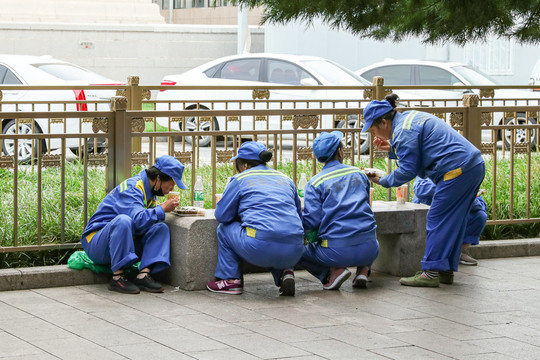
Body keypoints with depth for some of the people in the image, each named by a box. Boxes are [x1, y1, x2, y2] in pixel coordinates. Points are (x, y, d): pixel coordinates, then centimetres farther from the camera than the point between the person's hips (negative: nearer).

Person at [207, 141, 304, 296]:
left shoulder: (239, 179, 9)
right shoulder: (286, 179, 23)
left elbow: (222, 215, 10)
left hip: (261, 248, -4)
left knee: (224, 228, 22)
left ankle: (231, 279, 21)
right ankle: (284, 272, 12)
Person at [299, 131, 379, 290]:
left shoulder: (315, 183, -1)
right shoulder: (359, 174, 12)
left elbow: (311, 221, -7)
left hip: (337, 251, -4)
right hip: (369, 250, 4)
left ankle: (334, 270, -4)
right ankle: (363, 269, 8)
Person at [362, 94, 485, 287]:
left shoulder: (403, 132, -12)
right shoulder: (410, 117, 20)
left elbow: (407, 171, -12)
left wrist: (381, 180, 1)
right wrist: (392, 149, 22)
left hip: (457, 170, -10)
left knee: (437, 219, -6)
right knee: (454, 220, 13)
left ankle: (431, 273, -8)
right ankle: (446, 271, 17)